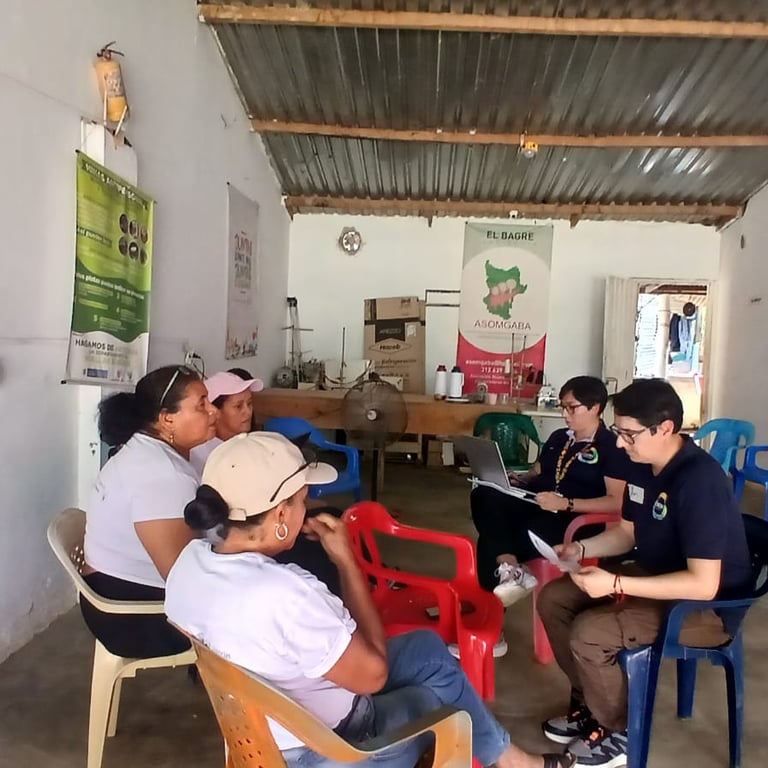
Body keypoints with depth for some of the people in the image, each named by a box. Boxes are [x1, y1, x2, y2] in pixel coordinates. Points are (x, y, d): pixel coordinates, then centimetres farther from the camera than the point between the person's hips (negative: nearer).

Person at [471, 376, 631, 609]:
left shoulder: (612, 447, -3)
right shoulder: (558, 437, 20)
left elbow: (616, 502, -12)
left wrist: (566, 504, -21)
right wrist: (517, 480, 4)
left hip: (576, 519, -7)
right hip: (536, 505, 7)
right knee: (483, 495, -25)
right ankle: (510, 569, -38)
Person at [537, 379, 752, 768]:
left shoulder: (700, 481, -30)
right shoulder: (642, 465, -4)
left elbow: (703, 585, -31)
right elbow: (626, 533, 10)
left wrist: (616, 584, -33)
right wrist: (582, 548, -9)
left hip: (708, 605, -9)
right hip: (655, 574, 9)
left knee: (588, 634, -24)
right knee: (553, 599, 1)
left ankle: (617, 732, 5)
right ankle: (589, 704, 18)